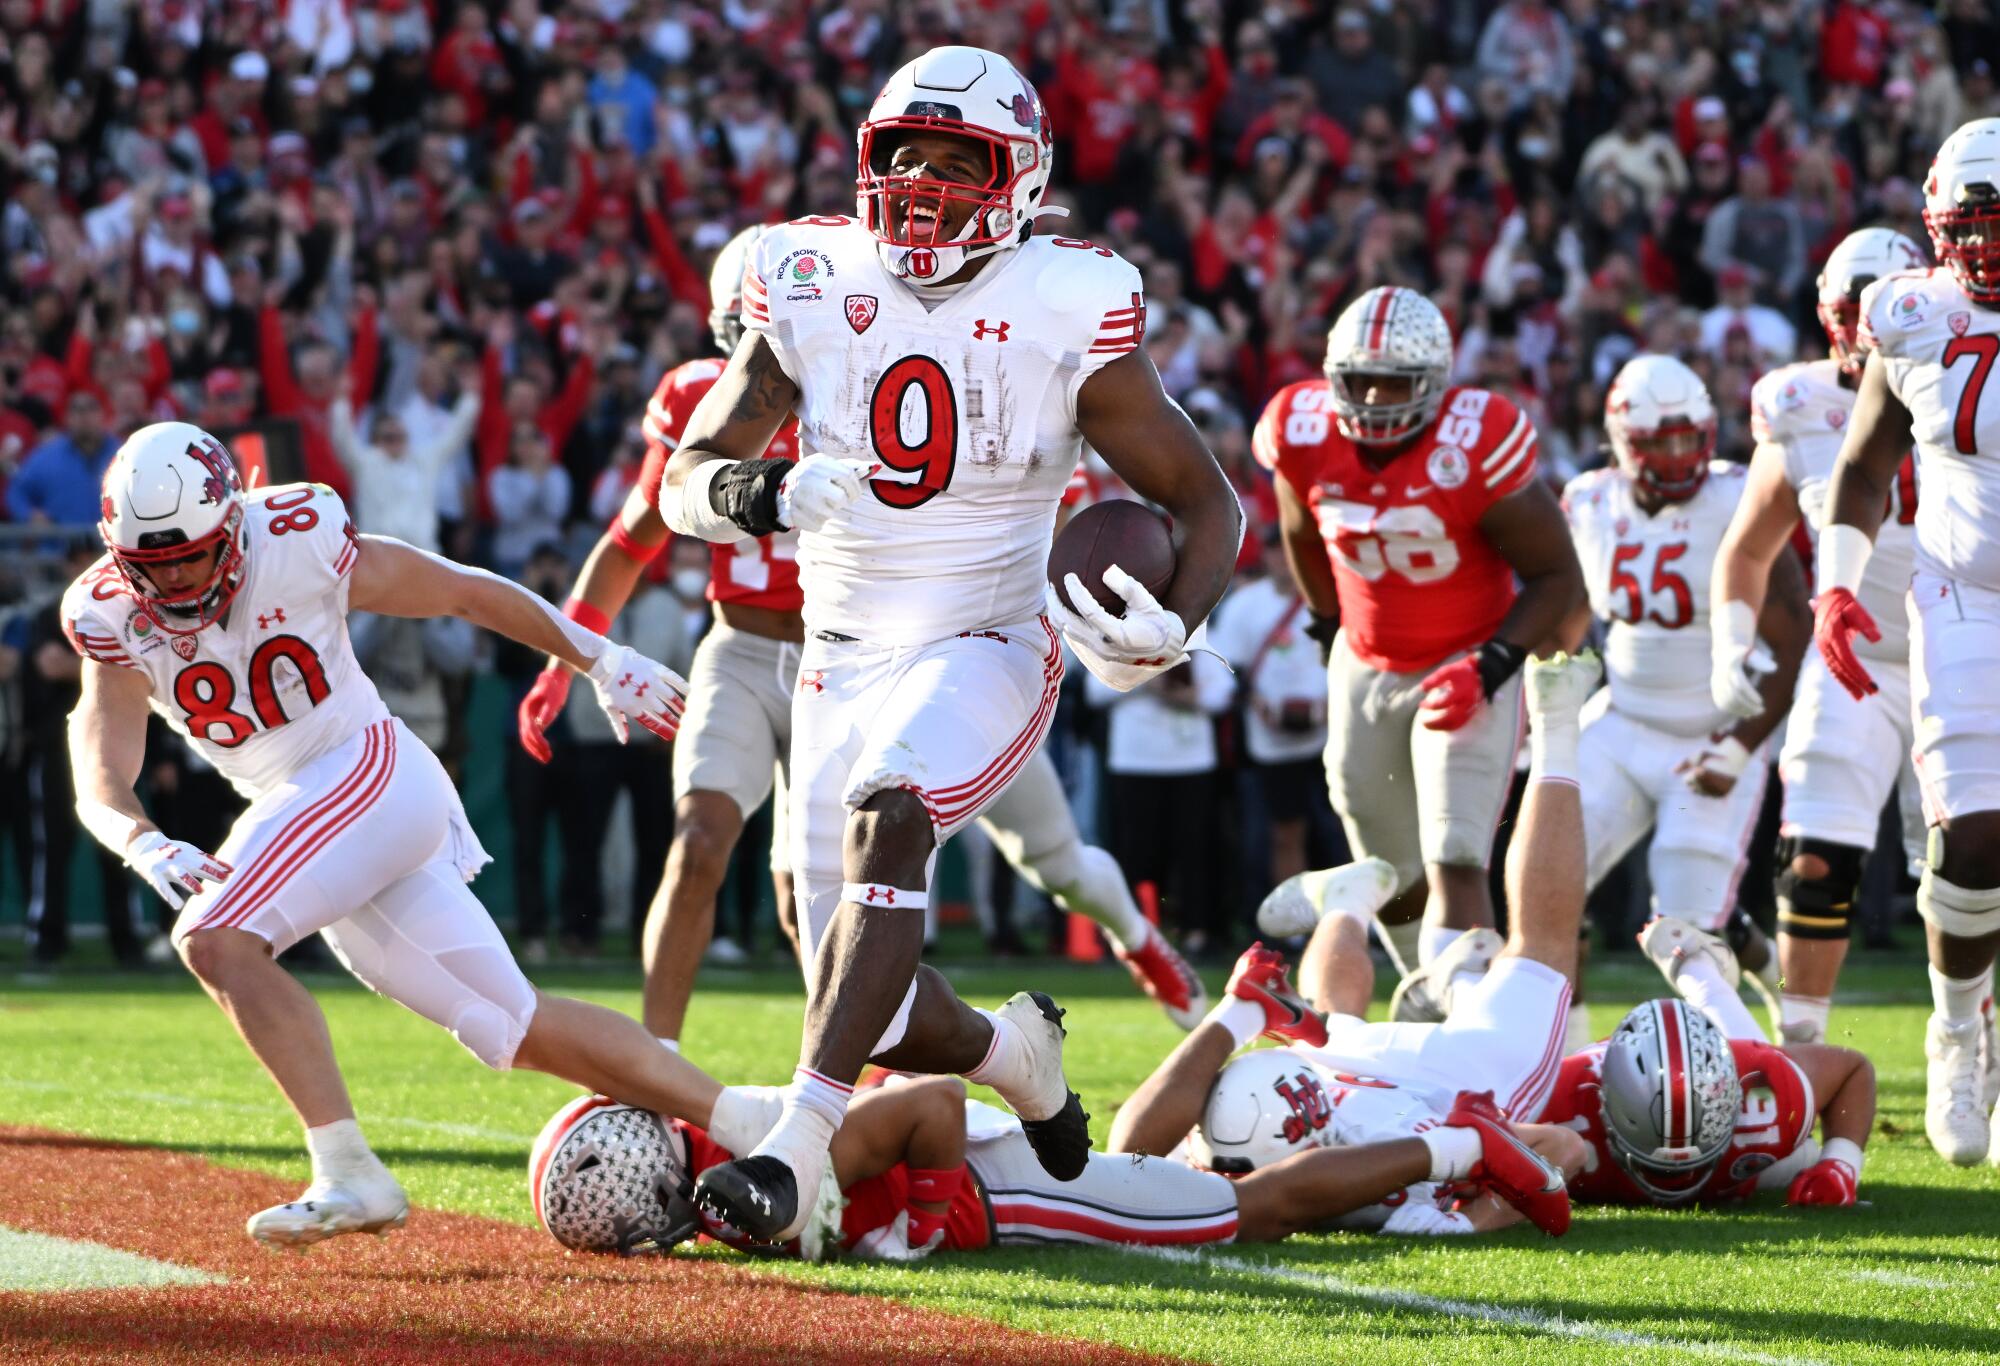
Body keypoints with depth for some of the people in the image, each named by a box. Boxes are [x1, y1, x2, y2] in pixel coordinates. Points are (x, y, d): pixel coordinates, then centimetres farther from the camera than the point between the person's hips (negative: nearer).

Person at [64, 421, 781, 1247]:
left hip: (375, 774, -6)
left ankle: (349, 1174, -29)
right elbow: (101, 784, -12)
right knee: (520, 1031, 9)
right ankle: (751, 1123, 18)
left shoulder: (301, 549, -14)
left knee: (214, 939, -26)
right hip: (304, 817, 6)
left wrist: (603, 662, 9)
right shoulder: (116, 621, -4)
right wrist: (146, 847, -35)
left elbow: (467, 592, -1)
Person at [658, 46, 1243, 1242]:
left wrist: (1176, 625, -22)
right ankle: (1013, 1054, 38)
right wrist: (752, 493, -22)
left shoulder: (1063, 314, -9)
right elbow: (686, 480, 3)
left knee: (887, 821, -35)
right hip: (843, 661, 4)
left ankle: (799, 1150, -42)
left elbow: (1205, 499, -2)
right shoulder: (812, 291, -1)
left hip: (988, 648, -4)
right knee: (876, 1012, 2)